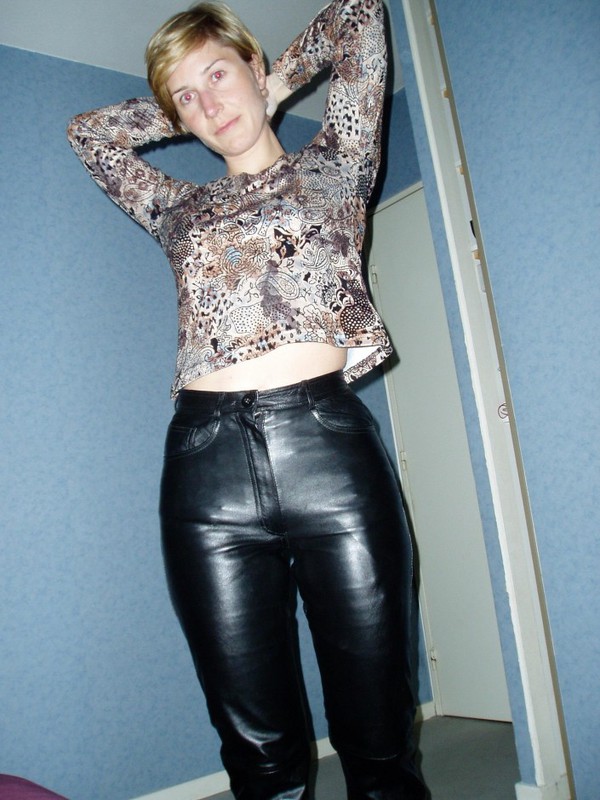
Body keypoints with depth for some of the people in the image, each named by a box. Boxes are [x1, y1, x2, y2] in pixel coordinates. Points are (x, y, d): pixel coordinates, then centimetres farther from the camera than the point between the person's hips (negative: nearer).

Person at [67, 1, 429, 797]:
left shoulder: (333, 165, 19)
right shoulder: (179, 209, 25)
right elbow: (87, 130, 38)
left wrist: (276, 85, 32)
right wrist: (180, 110, 34)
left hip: (328, 443, -2)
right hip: (206, 464, 2)